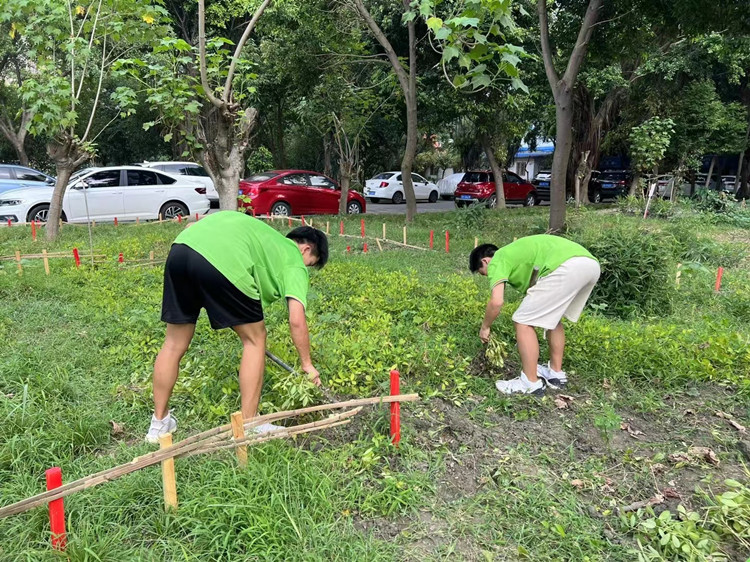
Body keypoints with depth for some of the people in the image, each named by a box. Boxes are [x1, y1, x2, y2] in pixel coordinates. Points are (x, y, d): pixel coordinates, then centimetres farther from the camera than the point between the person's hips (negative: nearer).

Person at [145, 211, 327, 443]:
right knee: (254, 339, 14)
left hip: (179, 248, 7)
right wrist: (307, 364, 18)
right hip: (224, 261, -7)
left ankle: (159, 423, 33)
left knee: (174, 343, 20)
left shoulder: (267, 236, 36)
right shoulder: (294, 260, 17)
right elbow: (297, 320, 4)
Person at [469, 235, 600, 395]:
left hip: (567, 267, -10)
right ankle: (556, 373, 34)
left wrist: (484, 327, 15)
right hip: (590, 263, 10)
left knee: (523, 321, 3)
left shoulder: (497, 261, 11)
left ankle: (531, 383, 9)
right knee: (553, 317, 29)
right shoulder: (515, 252, 36)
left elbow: (496, 302, -4)